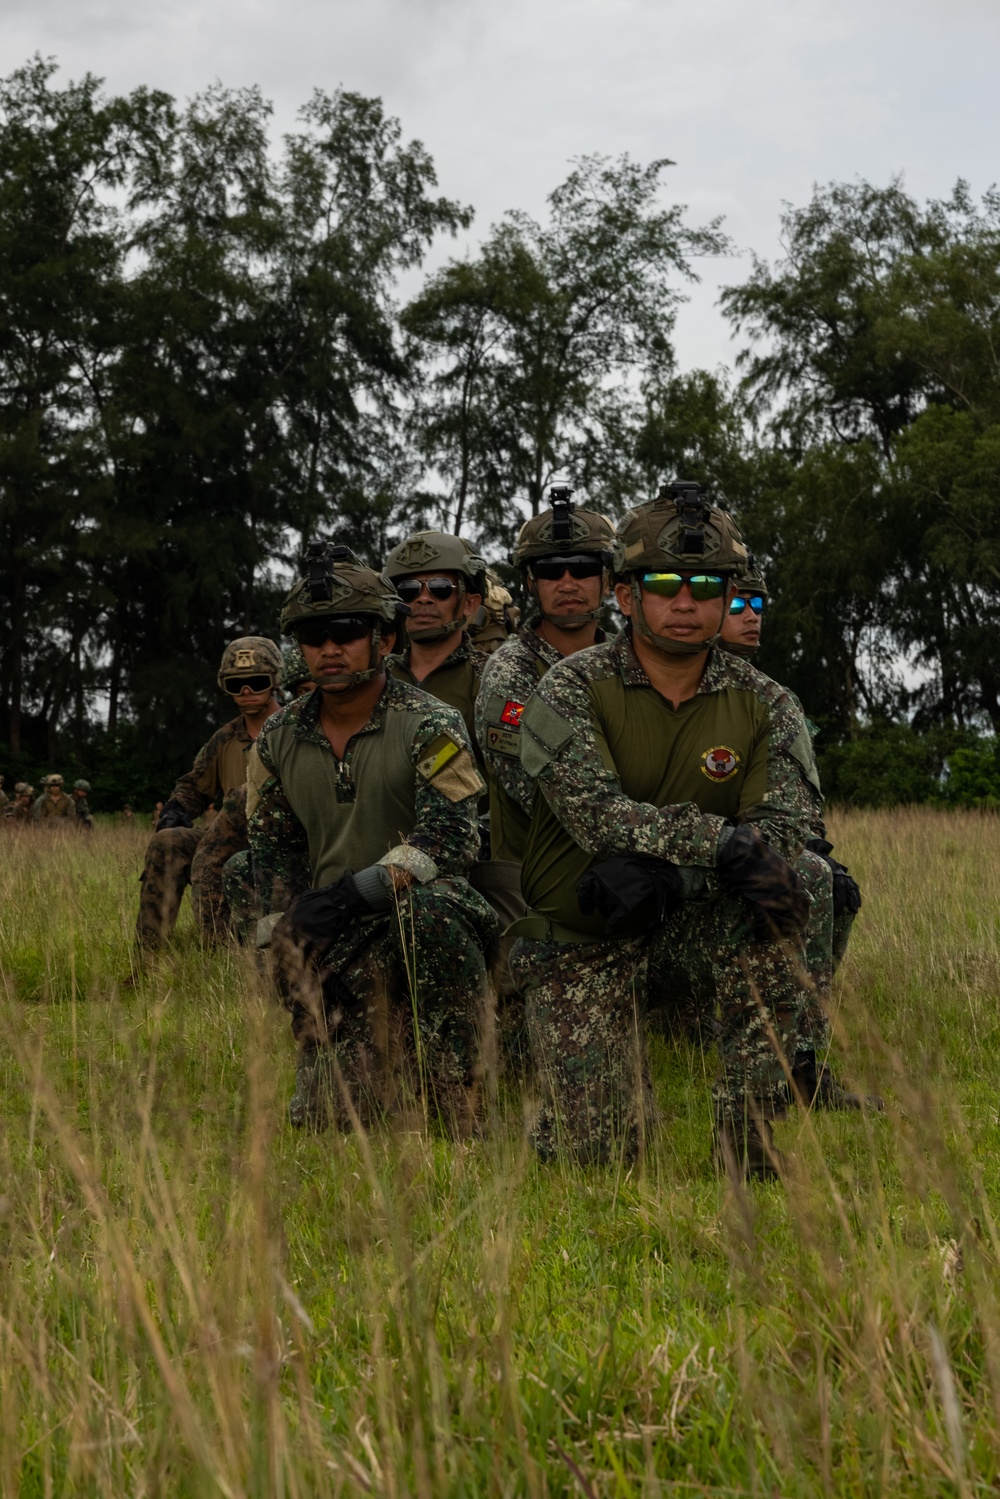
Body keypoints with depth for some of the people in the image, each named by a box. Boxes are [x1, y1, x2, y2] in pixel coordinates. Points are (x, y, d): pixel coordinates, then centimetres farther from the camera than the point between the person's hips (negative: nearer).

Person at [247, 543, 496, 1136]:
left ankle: (459, 1102, -28)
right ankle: (396, 1048, 26)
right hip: (336, 948, 4)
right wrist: (296, 967, 2)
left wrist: (351, 893, -27)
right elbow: (274, 859, 12)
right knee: (327, 1113, -9)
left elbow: (448, 840, -20)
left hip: (425, 927, -4)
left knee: (428, 905, -41)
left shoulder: (431, 726, -9)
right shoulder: (279, 741, 7)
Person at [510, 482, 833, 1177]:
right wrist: (723, 841, -38)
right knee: (592, 1150, -11)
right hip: (581, 940, -2)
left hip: (693, 921, 2)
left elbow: (787, 825, -18)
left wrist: (667, 871, -32)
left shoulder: (764, 706, -4)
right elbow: (599, 814, -26)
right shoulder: (570, 691, -12)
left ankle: (749, 1142, -17)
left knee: (771, 912, -32)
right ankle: (622, 1079, 28)